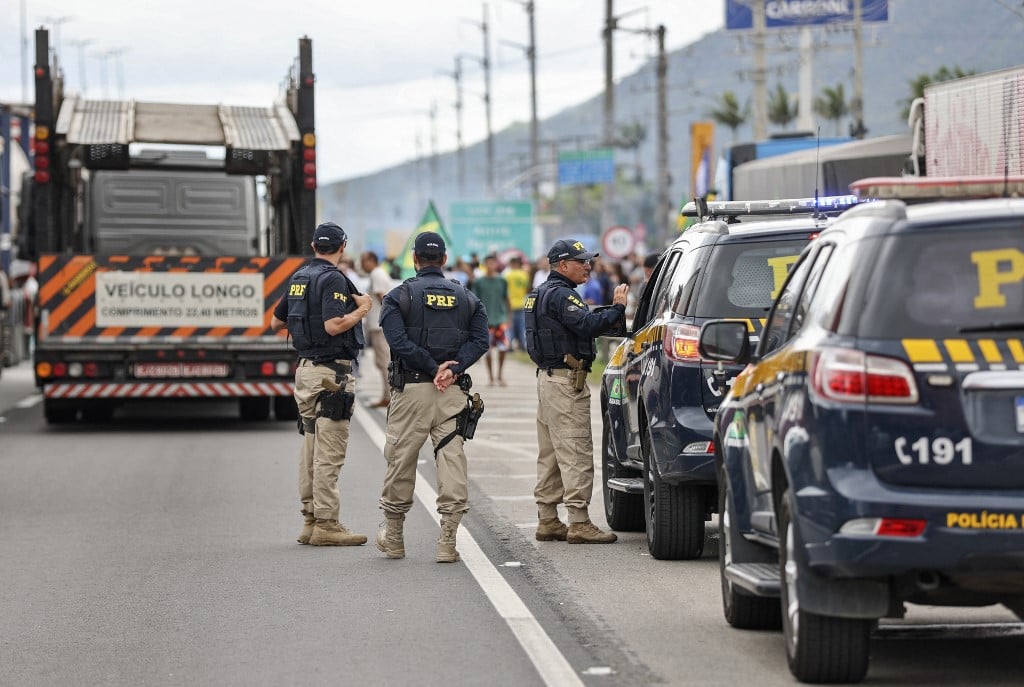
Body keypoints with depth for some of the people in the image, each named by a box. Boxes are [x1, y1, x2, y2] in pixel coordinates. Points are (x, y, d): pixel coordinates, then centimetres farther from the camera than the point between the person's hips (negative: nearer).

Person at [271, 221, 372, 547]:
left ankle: (310, 520, 17)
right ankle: (326, 524, -7)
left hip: (305, 369, 9)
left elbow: (276, 322, 22)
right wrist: (362, 310, -9)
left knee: (311, 447, 13)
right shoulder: (333, 279, -13)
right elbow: (334, 325, -24)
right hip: (331, 371, -9)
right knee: (329, 452, -7)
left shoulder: (299, 277, 13)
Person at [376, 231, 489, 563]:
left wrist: (433, 368, -9)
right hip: (453, 391, 2)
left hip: (411, 389, -2)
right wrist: (453, 369, -10)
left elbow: (398, 341, -13)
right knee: (452, 458, 0)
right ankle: (448, 541, -6)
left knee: (401, 458, 8)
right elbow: (480, 340, -1)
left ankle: (393, 537, 19)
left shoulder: (399, 296, 0)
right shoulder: (466, 297, 10)